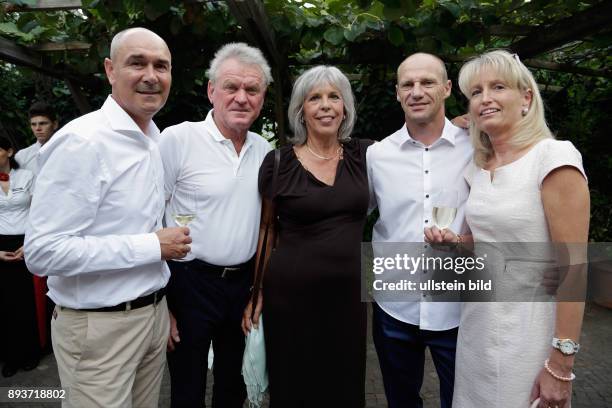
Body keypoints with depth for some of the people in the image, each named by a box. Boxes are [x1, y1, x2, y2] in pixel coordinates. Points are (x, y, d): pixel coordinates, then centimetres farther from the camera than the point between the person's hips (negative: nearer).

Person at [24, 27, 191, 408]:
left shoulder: (157, 141, 6)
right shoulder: (82, 141, -19)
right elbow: (43, 251, -23)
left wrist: (162, 303, 15)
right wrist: (152, 246, -21)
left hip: (154, 313, 7)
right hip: (101, 326, -7)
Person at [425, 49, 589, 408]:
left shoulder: (554, 157, -15)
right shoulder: (478, 169, 5)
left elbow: (572, 265, -17)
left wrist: (561, 362, -18)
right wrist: (454, 244, -4)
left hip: (528, 330, -6)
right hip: (477, 323, 7)